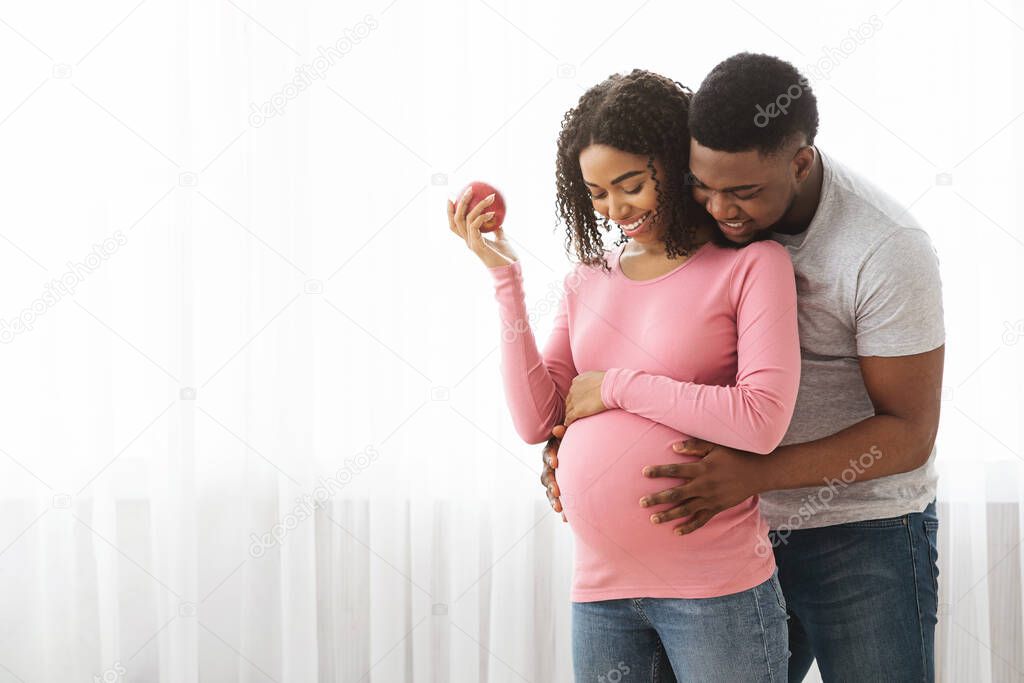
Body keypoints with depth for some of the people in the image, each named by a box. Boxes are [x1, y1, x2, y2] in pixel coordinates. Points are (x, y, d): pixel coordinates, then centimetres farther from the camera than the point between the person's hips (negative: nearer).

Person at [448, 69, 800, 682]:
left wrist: (615, 386, -9)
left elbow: (763, 420, -16)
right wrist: (505, 276, 0)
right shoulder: (590, 276, 11)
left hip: (716, 589, -5)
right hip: (600, 590, 5)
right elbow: (536, 420, 4)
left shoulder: (752, 264, -5)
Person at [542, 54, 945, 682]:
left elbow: (909, 435, -19)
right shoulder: (702, 220, -4)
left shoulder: (887, 249, -21)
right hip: (741, 531, 5)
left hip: (864, 535, -5)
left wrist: (753, 475, -30)